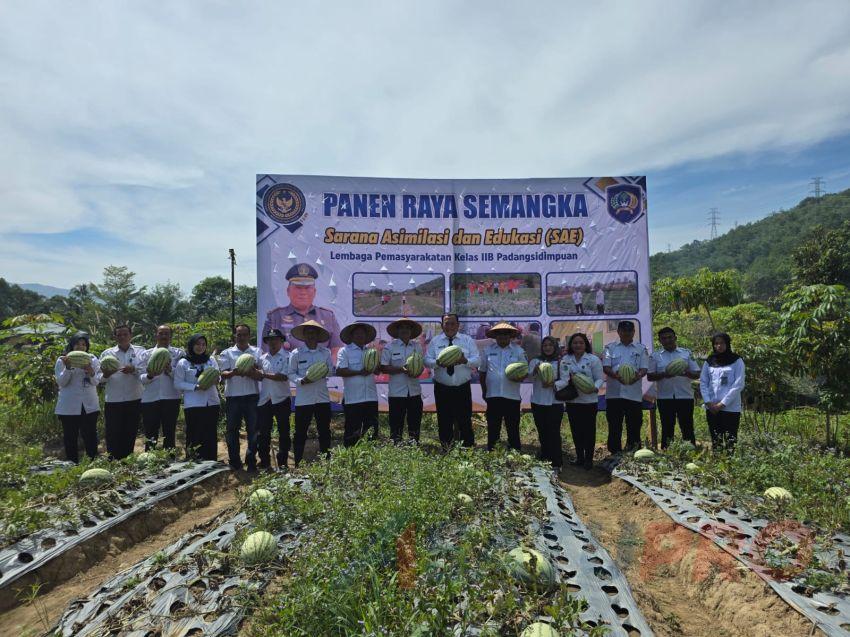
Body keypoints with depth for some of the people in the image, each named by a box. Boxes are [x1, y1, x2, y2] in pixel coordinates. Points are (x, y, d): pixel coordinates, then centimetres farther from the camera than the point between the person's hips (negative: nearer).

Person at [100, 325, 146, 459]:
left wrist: (134, 370, -24)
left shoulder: (140, 351, 7)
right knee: (113, 435, 0)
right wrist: (106, 375, -21)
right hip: (113, 401, 0)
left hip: (134, 400, 1)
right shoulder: (107, 353, 7)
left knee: (130, 434, 10)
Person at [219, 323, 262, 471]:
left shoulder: (257, 352, 9)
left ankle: (251, 462, 13)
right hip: (233, 396, 0)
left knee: (253, 430, 2)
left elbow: (261, 375, 1)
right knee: (233, 430, 7)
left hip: (252, 396, 0)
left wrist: (250, 372, -20)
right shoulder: (227, 353, 8)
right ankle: (234, 463, 19)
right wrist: (234, 372, -26)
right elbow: (223, 374, -4)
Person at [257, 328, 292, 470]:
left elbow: (284, 376, -16)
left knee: (283, 432, 4)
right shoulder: (262, 358, 13)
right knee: (262, 432, 7)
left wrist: (265, 375, -17)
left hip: (281, 399, -4)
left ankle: (282, 462, 14)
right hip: (264, 399, 4)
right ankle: (264, 461, 19)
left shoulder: (287, 357, -3)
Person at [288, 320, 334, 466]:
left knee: (325, 432, 9)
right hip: (303, 399, -2)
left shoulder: (326, 352, 6)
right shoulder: (296, 353, 0)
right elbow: (291, 373, 0)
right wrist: (300, 381, -18)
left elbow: (331, 371, 9)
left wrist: (326, 371, -13)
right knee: (300, 433, 4)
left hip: (322, 398, 2)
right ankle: (298, 464, 16)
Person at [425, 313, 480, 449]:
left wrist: (465, 361, -22)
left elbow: (477, 361, -2)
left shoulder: (468, 340, 7)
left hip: (463, 389, 0)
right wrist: (439, 363, -21)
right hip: (442, 389, 1)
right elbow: (427, 361, -1)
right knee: (444, 422, 6)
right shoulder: (435, 341, 8)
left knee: (465, 421, 0)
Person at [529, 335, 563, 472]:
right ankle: (544, 462, 24)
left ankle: (556, 465, -1)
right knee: (542, 433, 11)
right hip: (538, 402, 2)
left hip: (555, 402, -2)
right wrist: (535, 370, -30)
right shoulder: (535, 361, 9)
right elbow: (529, 375, -8)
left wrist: (553, 384, -22)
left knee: (554, 433, -5)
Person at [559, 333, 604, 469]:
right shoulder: (565, 360, 5)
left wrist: (595, 388, -24)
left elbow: (600, 378, -5)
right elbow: (564, 380, 1)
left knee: (589, 430, 4)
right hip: (572, 400, 3)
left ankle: (588, 459, 18)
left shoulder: (594, 359, -3)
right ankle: (579, 457, 26)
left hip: (589, 400, -3)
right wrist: (554, 385, -20)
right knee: (576, 430, 11)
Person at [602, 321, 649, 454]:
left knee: (634, 426, 5)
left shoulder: (641, 349, 10)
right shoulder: (610, 347, 9)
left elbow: (644, 368, 2)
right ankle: (615, 455, 13)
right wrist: (616, 376, -22)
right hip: (614, 393, 0)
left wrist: (638, 375, -21)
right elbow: (605, 367, 0)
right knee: (614, 426, 4)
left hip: (634, 394, 0)